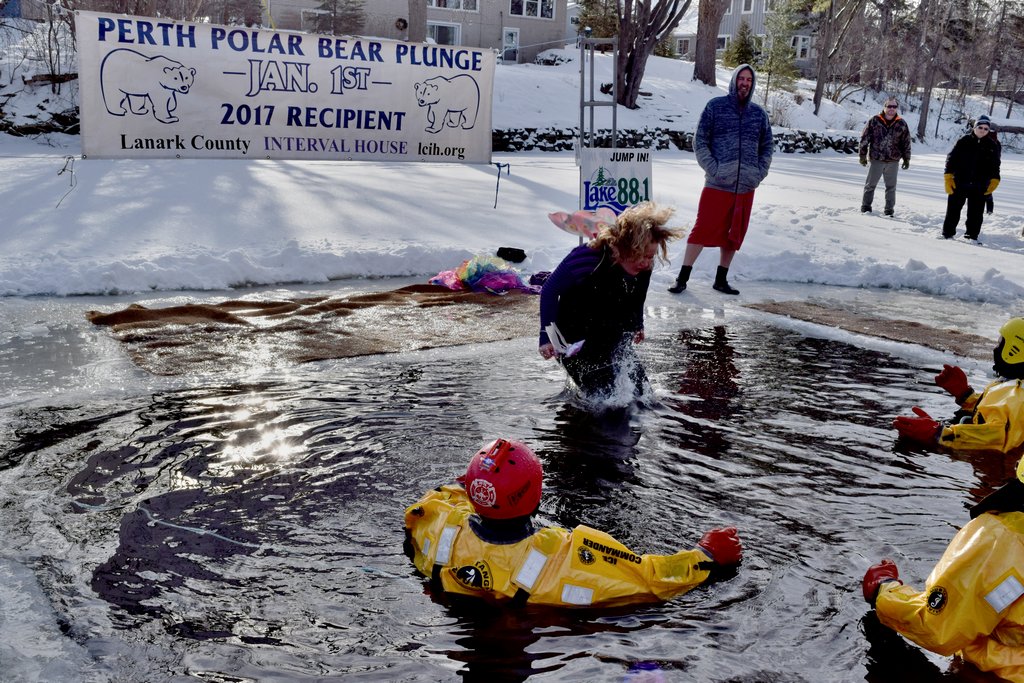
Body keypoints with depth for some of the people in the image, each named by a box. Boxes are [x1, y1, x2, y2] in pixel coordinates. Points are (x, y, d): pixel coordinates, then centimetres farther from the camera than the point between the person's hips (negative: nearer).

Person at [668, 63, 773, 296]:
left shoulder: (759, 114, 11)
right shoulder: (715, 106, 0)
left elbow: (766, 148, 18)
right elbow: (700, 142, -1)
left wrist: (759, 174, 4)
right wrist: (714, 169, -11)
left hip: (746, 188, 4)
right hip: (717, 185, -4)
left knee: (734, 234, 10)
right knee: (703, 229, -7)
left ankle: (721, 280, 22)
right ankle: (682, 278, 2)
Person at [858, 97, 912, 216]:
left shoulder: (901, 124, 3)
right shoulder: (874, 121, -4)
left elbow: (906, 143, 9)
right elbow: (864, 138, 0)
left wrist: (906, 159, 8)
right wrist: (863, 155, -1)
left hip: (893, 161, 2)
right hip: (875, 159, -2)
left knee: (891, 187, 8)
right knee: (870, 184, 6)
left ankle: (889, 210, 17)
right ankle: (866, 207, 16)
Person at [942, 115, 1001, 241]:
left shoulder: (993, 146, 6)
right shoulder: (964, 142, -1)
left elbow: (995, 166, 12)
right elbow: (951, 159, 1)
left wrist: (994, 180, -1)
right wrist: (948, 177, -6)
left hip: (979, 187, 2)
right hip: (959, 183, -1)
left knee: (975, 213, 5)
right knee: (953, 210, 4)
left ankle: (971, 236, 14)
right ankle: (947, 233, 14)